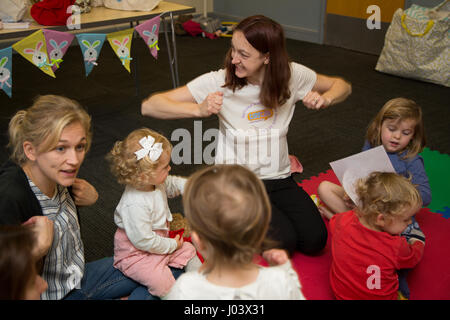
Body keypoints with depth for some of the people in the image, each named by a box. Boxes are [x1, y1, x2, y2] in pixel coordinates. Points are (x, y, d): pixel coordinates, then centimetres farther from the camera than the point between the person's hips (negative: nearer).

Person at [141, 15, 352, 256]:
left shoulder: (291, 75, -7)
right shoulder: (219, 82, -14)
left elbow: (342, 86, 11)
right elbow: (149, 106, -15)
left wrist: (324, 99, -13)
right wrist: (199, 109, -31)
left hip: (279, 179, 3)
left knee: (315, 240, -15)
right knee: (284, 241, -22)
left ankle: (274, 211, 14)